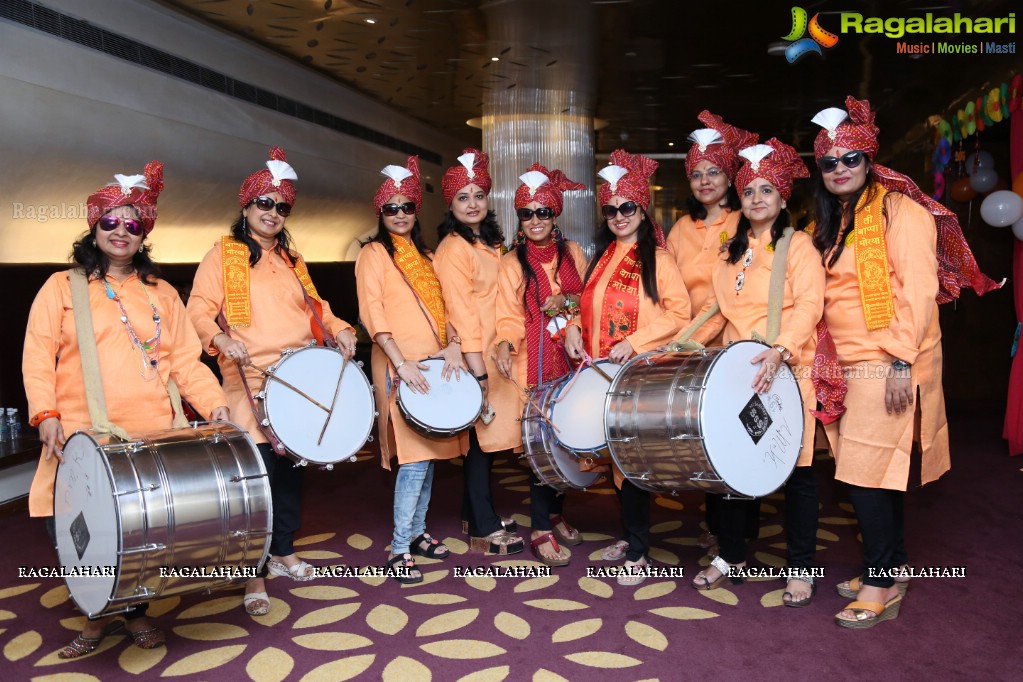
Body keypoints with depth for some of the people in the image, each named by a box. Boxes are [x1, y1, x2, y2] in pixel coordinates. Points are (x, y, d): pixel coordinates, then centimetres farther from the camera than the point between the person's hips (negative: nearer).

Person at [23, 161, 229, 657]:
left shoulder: (162, 294, 15)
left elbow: (185, 359, 9)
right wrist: (46, 414, -11)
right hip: (80, 438, -1)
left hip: (151, 436, 1)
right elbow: (38, 355, 2)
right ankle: (100, 615, 19)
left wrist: (213, 403, -5)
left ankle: (136, 611, 24)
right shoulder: (62, 287, 10)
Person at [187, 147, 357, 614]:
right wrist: (221, 339, -24)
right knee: (260, 472, -10)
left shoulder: (291, 260, 19)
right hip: (251, 381, -6)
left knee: (292, 468, 12)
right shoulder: (224, 254, 1)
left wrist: (339, 329, 3)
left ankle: (282, 553, 28)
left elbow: (313, 308, 21)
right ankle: (255, 576, 1)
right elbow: (199, 312, -5)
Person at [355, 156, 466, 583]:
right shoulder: (373, 254, 1)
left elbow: (441, 307, 13)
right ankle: (399, 547, -2)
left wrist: (453, 345, -6)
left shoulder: (424, 255, 19)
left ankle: (417, 531, 22)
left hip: (434, 362, 6)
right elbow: (372, 314, -9)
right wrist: (401, 363, -18)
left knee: (430, 451, 9)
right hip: (399, 365, -6)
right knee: (416, 456, -11)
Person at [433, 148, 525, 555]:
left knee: (489, 437, 14)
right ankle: (485, 529, 9)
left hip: (495, 353, 8)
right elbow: (461, 312, -17)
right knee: (483, 436, -2)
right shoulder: (453, 248, -11)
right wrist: (478, 372, -21)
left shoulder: (490, 243, 15)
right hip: (473, 356, -8)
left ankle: (475, 515, 27)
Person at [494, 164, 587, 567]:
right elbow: (509, 315, -4)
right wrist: (505, 345, -23)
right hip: (532, 364, -3)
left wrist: (568, 301, -7)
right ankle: (540, 530, 5)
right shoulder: (511, 263, 2)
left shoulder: (573, 253, 10)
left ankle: (556, 515, 26)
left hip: (569, 358, 3)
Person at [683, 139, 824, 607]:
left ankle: (801, 568, 16)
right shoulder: (731, 252, 17)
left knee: (795, 470, 3)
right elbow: (716, 306, 20)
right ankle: (730, 558, 23)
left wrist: (781, 349, -29)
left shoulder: (798, 245, -2)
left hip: (787, 373, -5)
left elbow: (808, 305, -14)